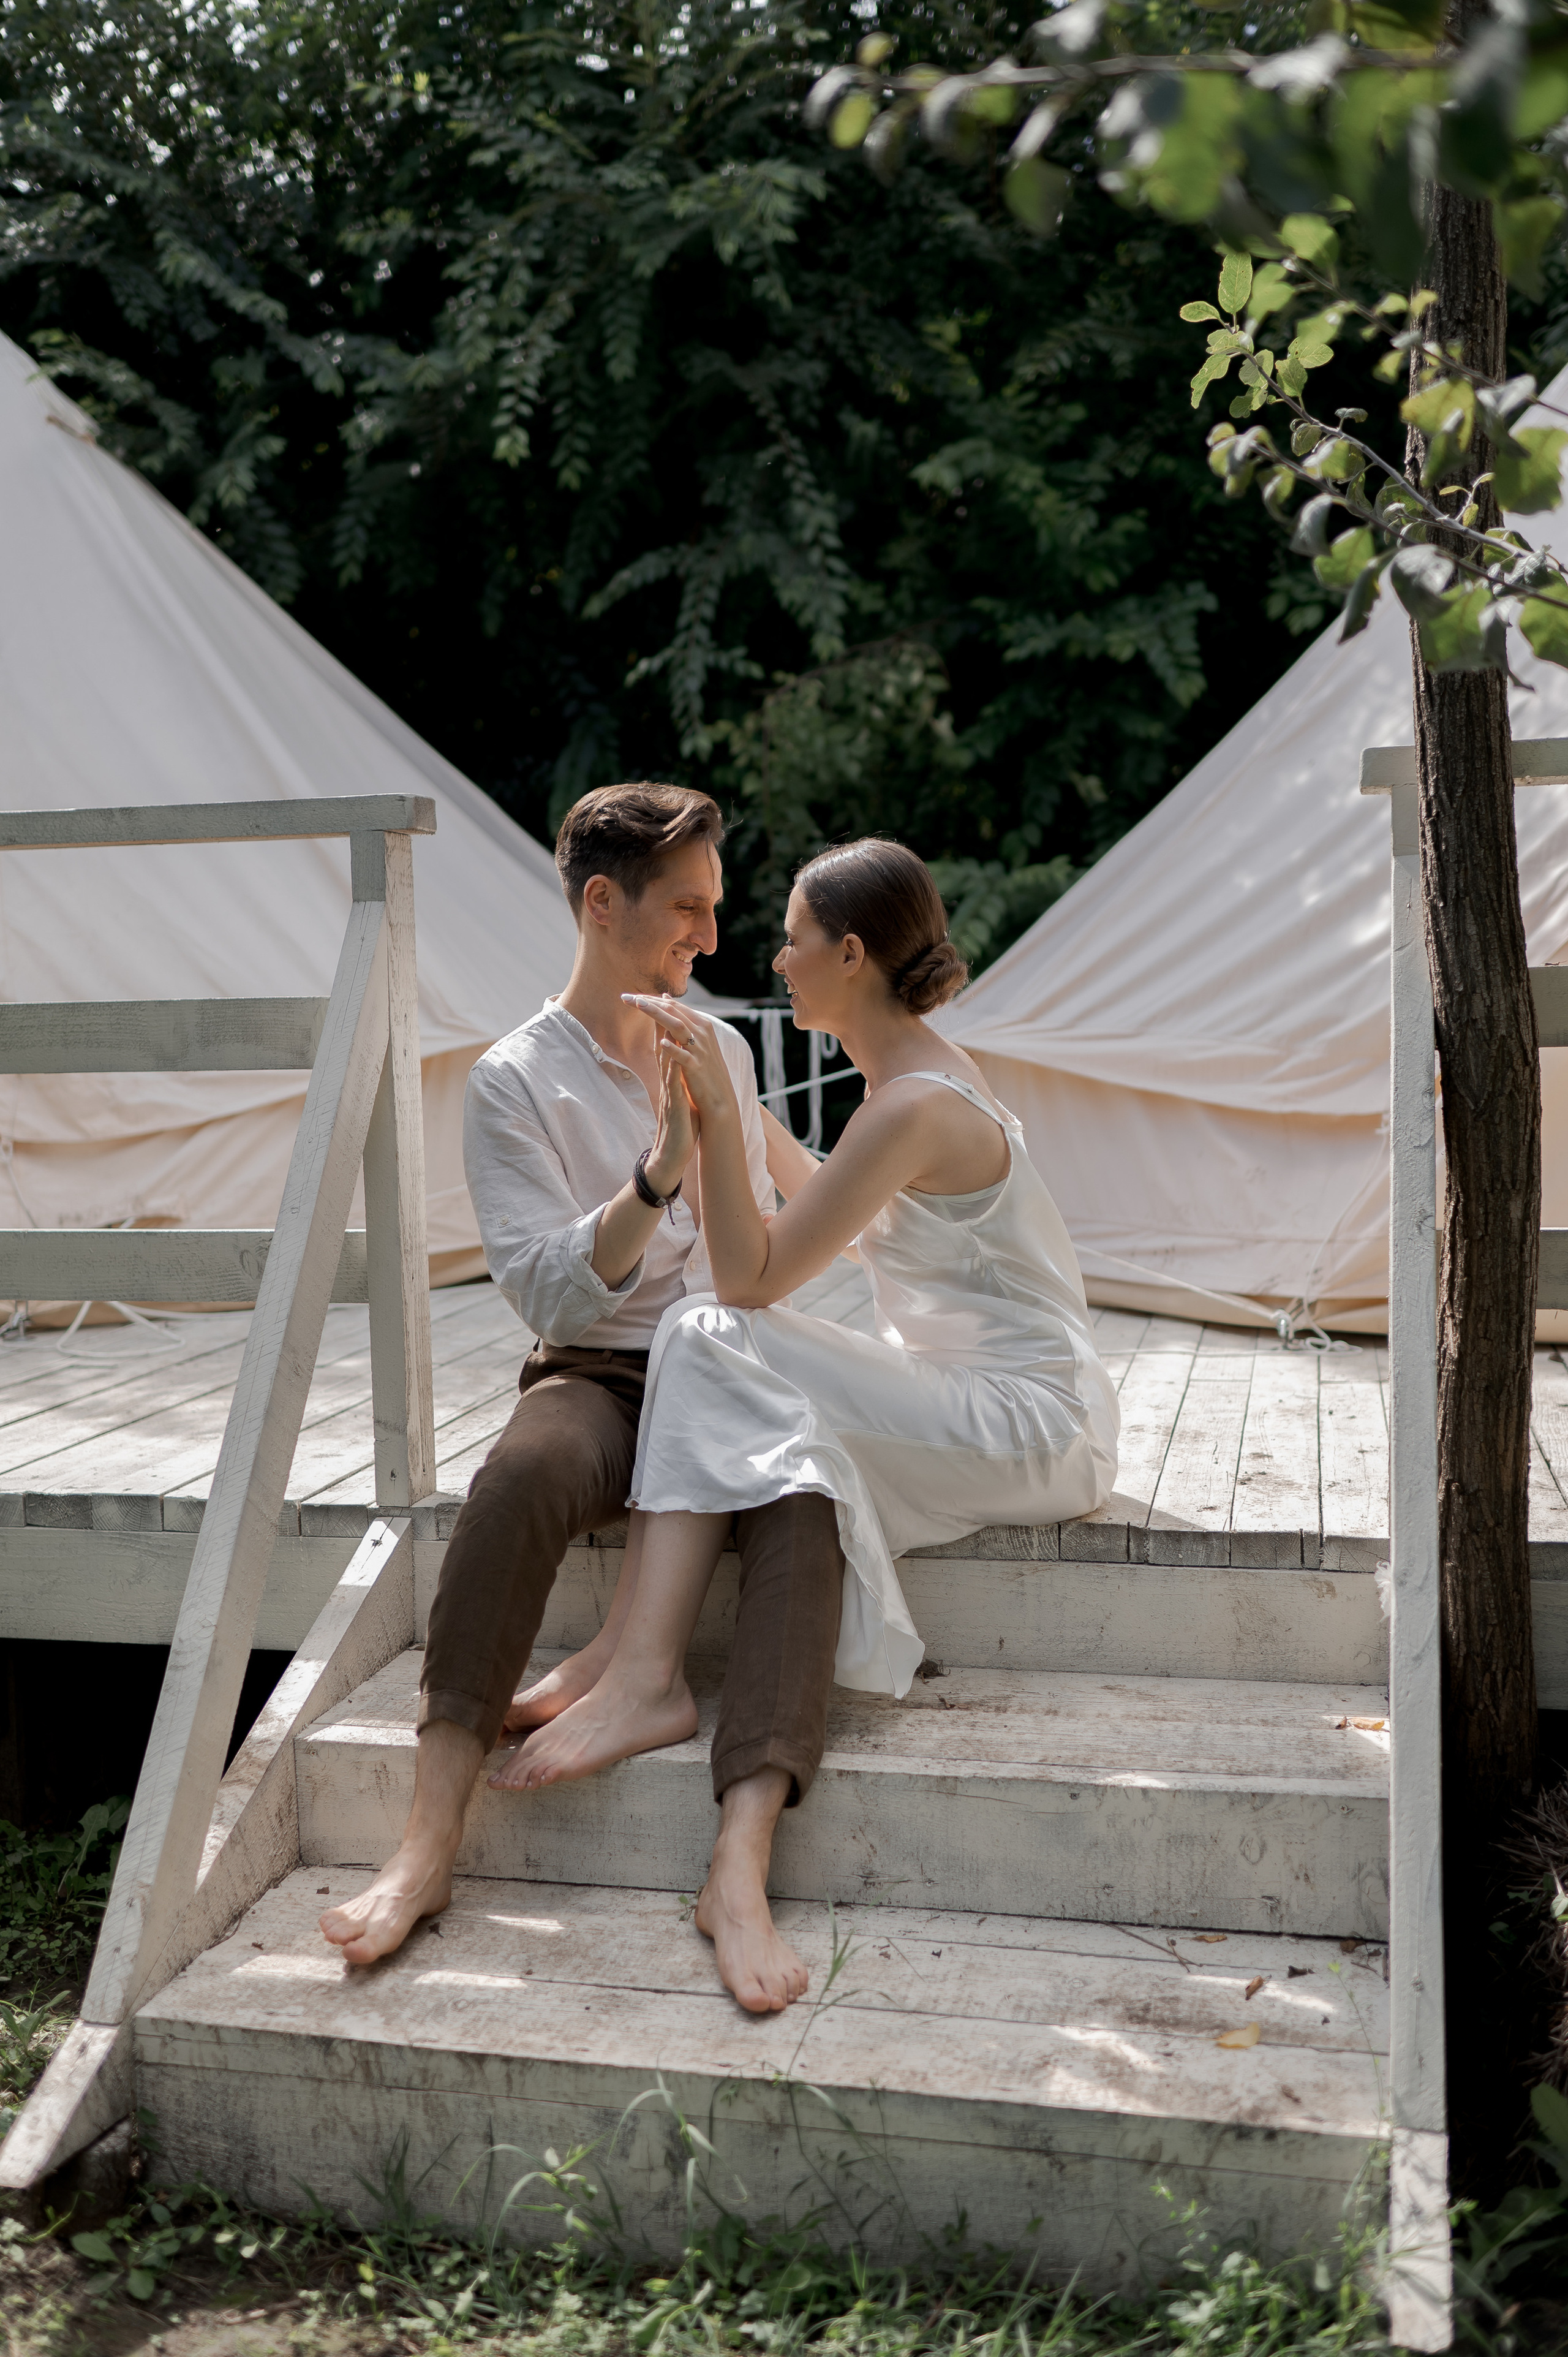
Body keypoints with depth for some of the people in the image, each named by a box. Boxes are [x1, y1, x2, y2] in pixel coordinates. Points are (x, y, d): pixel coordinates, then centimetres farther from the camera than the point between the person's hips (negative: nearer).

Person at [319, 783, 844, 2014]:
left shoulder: (722, 1046, 16)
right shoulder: (515, 1081, 0)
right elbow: (549, 1289, -13)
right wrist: (661, 1174, -24)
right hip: (601, 1376, -3)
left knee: (805, 1499, -33)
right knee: (524, 1470, -39)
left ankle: (741, 1867, -44)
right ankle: (430, 1840, -36)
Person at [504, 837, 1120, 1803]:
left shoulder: (913, 1108, -20)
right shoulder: (925, 1065, 10)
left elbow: (751, 1280, -20)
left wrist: (718, 1113, -23)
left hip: (1030, 1425, -10)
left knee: (708, 1340, -20)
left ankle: (648, 1681, -22)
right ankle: (631, 1648, -8)